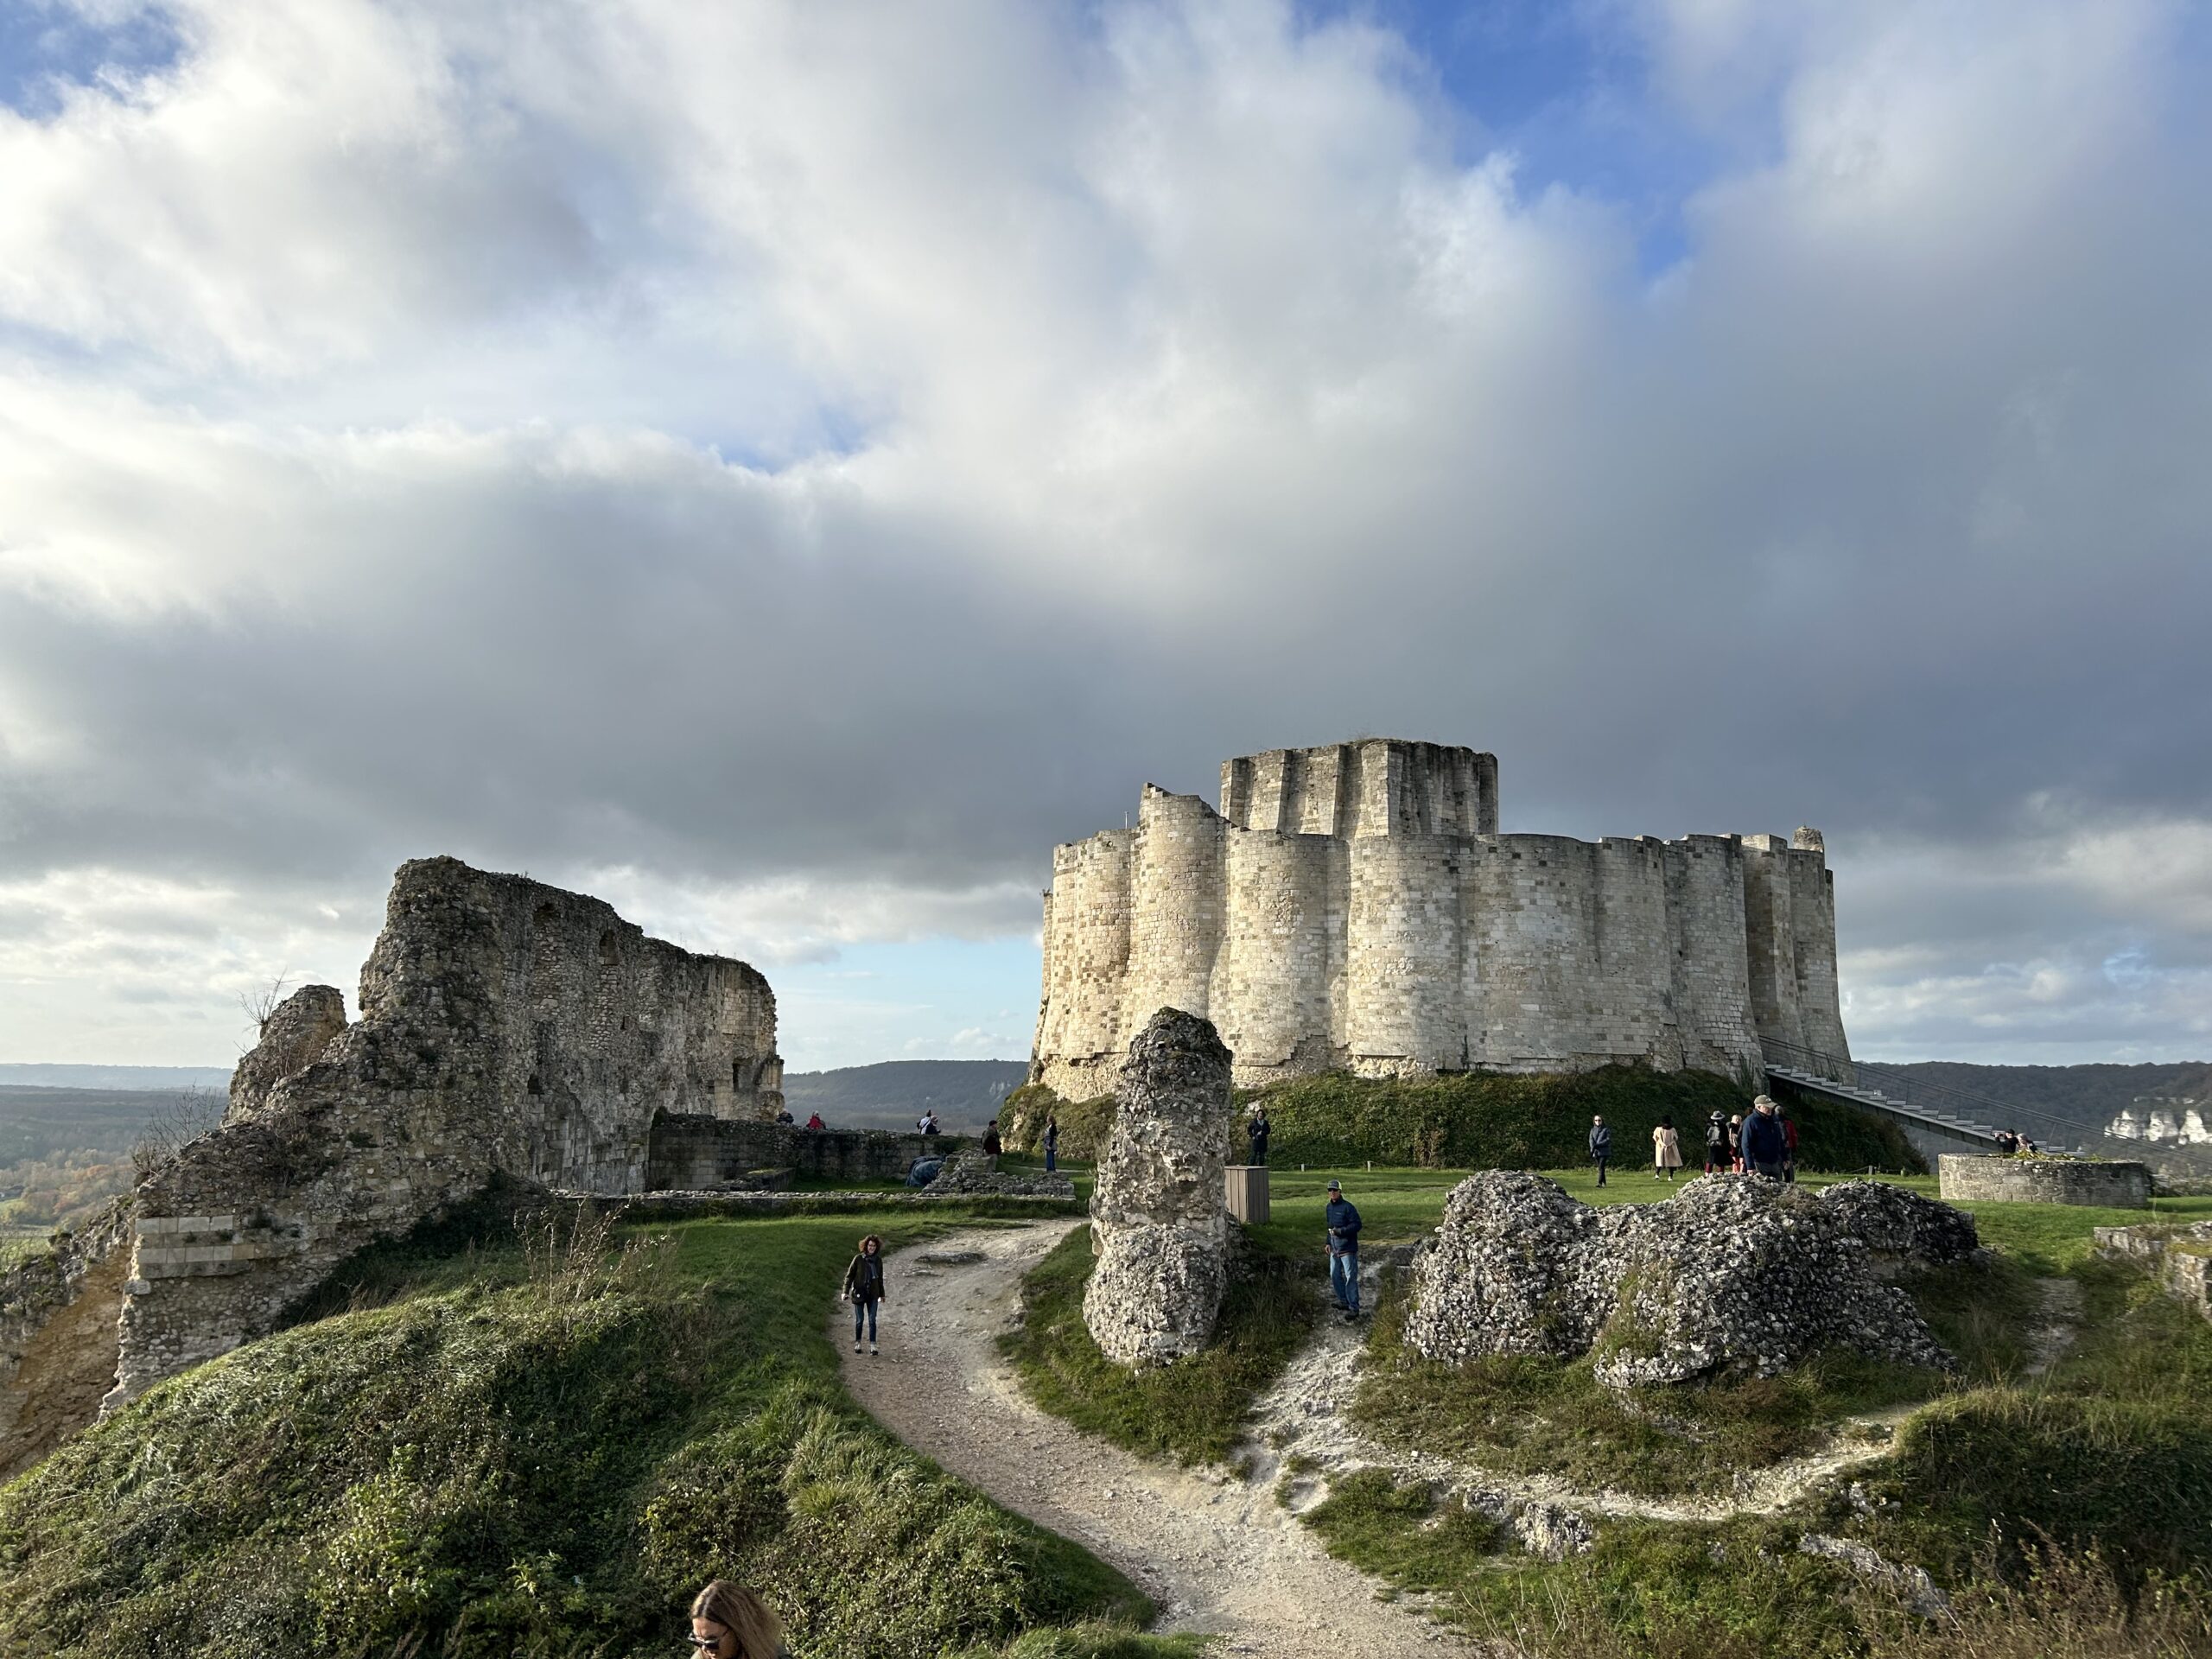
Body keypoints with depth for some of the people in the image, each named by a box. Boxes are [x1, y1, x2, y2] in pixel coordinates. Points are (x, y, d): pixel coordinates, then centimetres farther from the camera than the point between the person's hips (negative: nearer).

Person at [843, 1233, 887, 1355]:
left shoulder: (878, 1260, 1)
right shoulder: (858, 1259, -9)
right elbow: (849, 1275, -4)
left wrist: (882, 1294, 18)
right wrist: (846, 1291, -11)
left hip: (872, 1295, 2)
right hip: (859, 1294, -2)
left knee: (872, 1320, -1)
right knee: (859, 1320, 7)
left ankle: (872, 1345, 3)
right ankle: (857, 1343, 22)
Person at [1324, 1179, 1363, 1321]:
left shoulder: (1347, 1207, -15)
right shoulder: (1329, 1207, 10)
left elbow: (1357, 1225, -17)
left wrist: (1340, 1231, -23)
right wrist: (1328, 1242, 15)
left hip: (1347, 1249, -8)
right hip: (1334, 1249, 8)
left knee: (1350, 1278, -7)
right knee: (1335, 1275, 14)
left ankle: (1354, 1308, -3)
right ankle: (1343, 1301, 30)